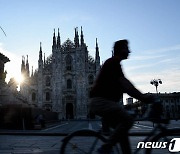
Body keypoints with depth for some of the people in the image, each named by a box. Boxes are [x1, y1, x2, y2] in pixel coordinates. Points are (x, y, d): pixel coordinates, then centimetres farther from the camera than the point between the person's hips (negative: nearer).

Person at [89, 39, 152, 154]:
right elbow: (125, 83, -20)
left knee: (122, 130, 9)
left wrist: (143, 97, 17)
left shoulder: (113, 63, 22)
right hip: (101, 101, -10)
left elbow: (124, 87, 22)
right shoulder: (113, 63, -9)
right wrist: (143, 97, -21)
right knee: (127, 119, -22)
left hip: (104, 101, 11)